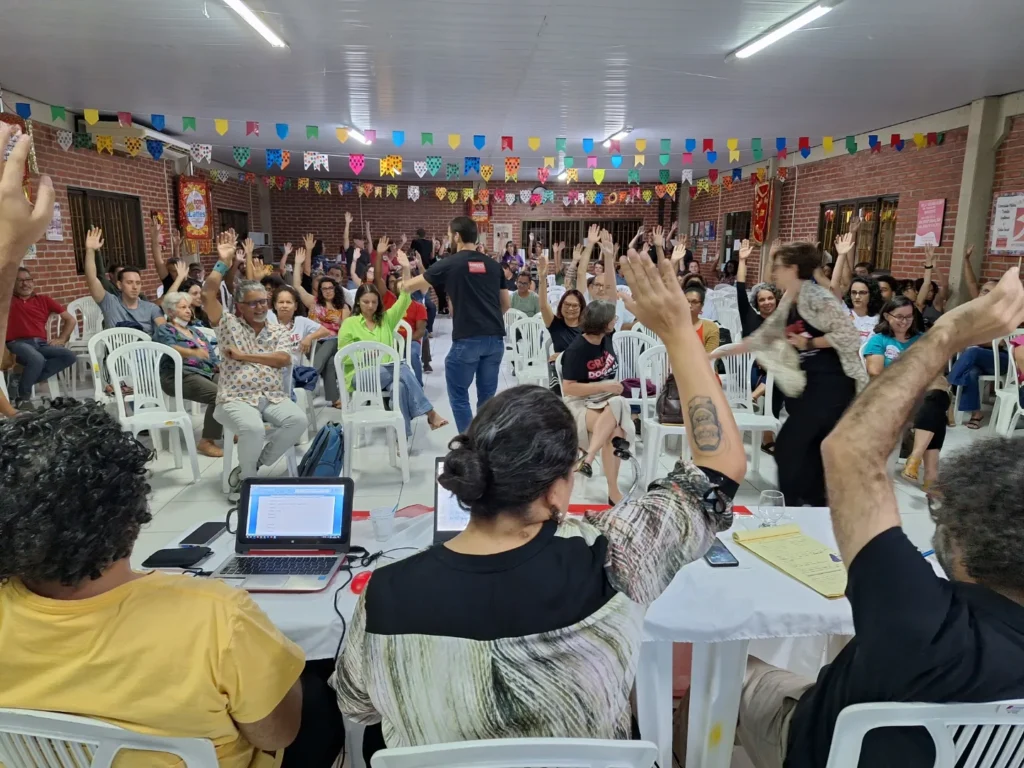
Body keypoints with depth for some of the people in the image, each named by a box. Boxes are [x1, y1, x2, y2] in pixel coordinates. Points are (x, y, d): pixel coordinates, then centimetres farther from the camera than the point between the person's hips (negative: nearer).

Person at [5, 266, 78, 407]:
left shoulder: (43, 300, 21)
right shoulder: (8, 299, 15)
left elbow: (71, 319, 22)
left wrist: (61, 339, 12)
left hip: (40, 343, 4)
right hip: (18, 343, -4)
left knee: (70, 357, -23)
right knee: (37, 359, -37)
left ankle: (28, 379, -18)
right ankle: (23, 395, -14)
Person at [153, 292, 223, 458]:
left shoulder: (196, 332, 28)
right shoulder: (164, 330, 6)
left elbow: (211, 355, 20)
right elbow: (171, 349, -16)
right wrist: (194, 352, -37)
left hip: (206, 372, 7)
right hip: (180, 375, -7)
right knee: (219, 395, -31)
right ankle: (206, 441, -23)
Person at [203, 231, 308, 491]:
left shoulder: (280, 330, 14)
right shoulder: (229, 324, 10)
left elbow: (283, 359, -5)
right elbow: (208, 294, -4)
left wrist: (243, 356, -6)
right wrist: (223, 262, -3)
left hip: (273, 397, 3)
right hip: (236, 398, -3)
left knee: (298, 420, -26)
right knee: (253, 428, -34)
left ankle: (253, 465, -6)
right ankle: (248, 477, -3)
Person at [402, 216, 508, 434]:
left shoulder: (450, 264, -2)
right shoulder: (493, 265, 11)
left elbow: (410, 287, 8)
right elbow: (506, 304, 16)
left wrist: (402, 285, 30)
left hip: (467, 339, -5)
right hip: (495, 338, 5)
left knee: (459, 396, 9)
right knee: (487, 396, 14)